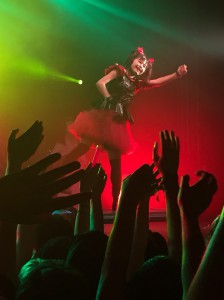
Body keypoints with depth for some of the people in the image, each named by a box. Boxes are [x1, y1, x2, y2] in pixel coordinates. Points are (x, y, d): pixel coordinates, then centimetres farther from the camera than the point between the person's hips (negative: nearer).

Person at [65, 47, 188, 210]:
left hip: (118, 121, 6)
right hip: (104, 114, -6)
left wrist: (177, 74, 8)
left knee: (116, 162, 5)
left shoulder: (137, 82, 21)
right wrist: (110, 101, -11)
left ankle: (115, 202, 9)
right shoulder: (119, 71, 5)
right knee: (83, 147, -15)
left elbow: (158, 82, 19)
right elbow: (100, 83, -7)